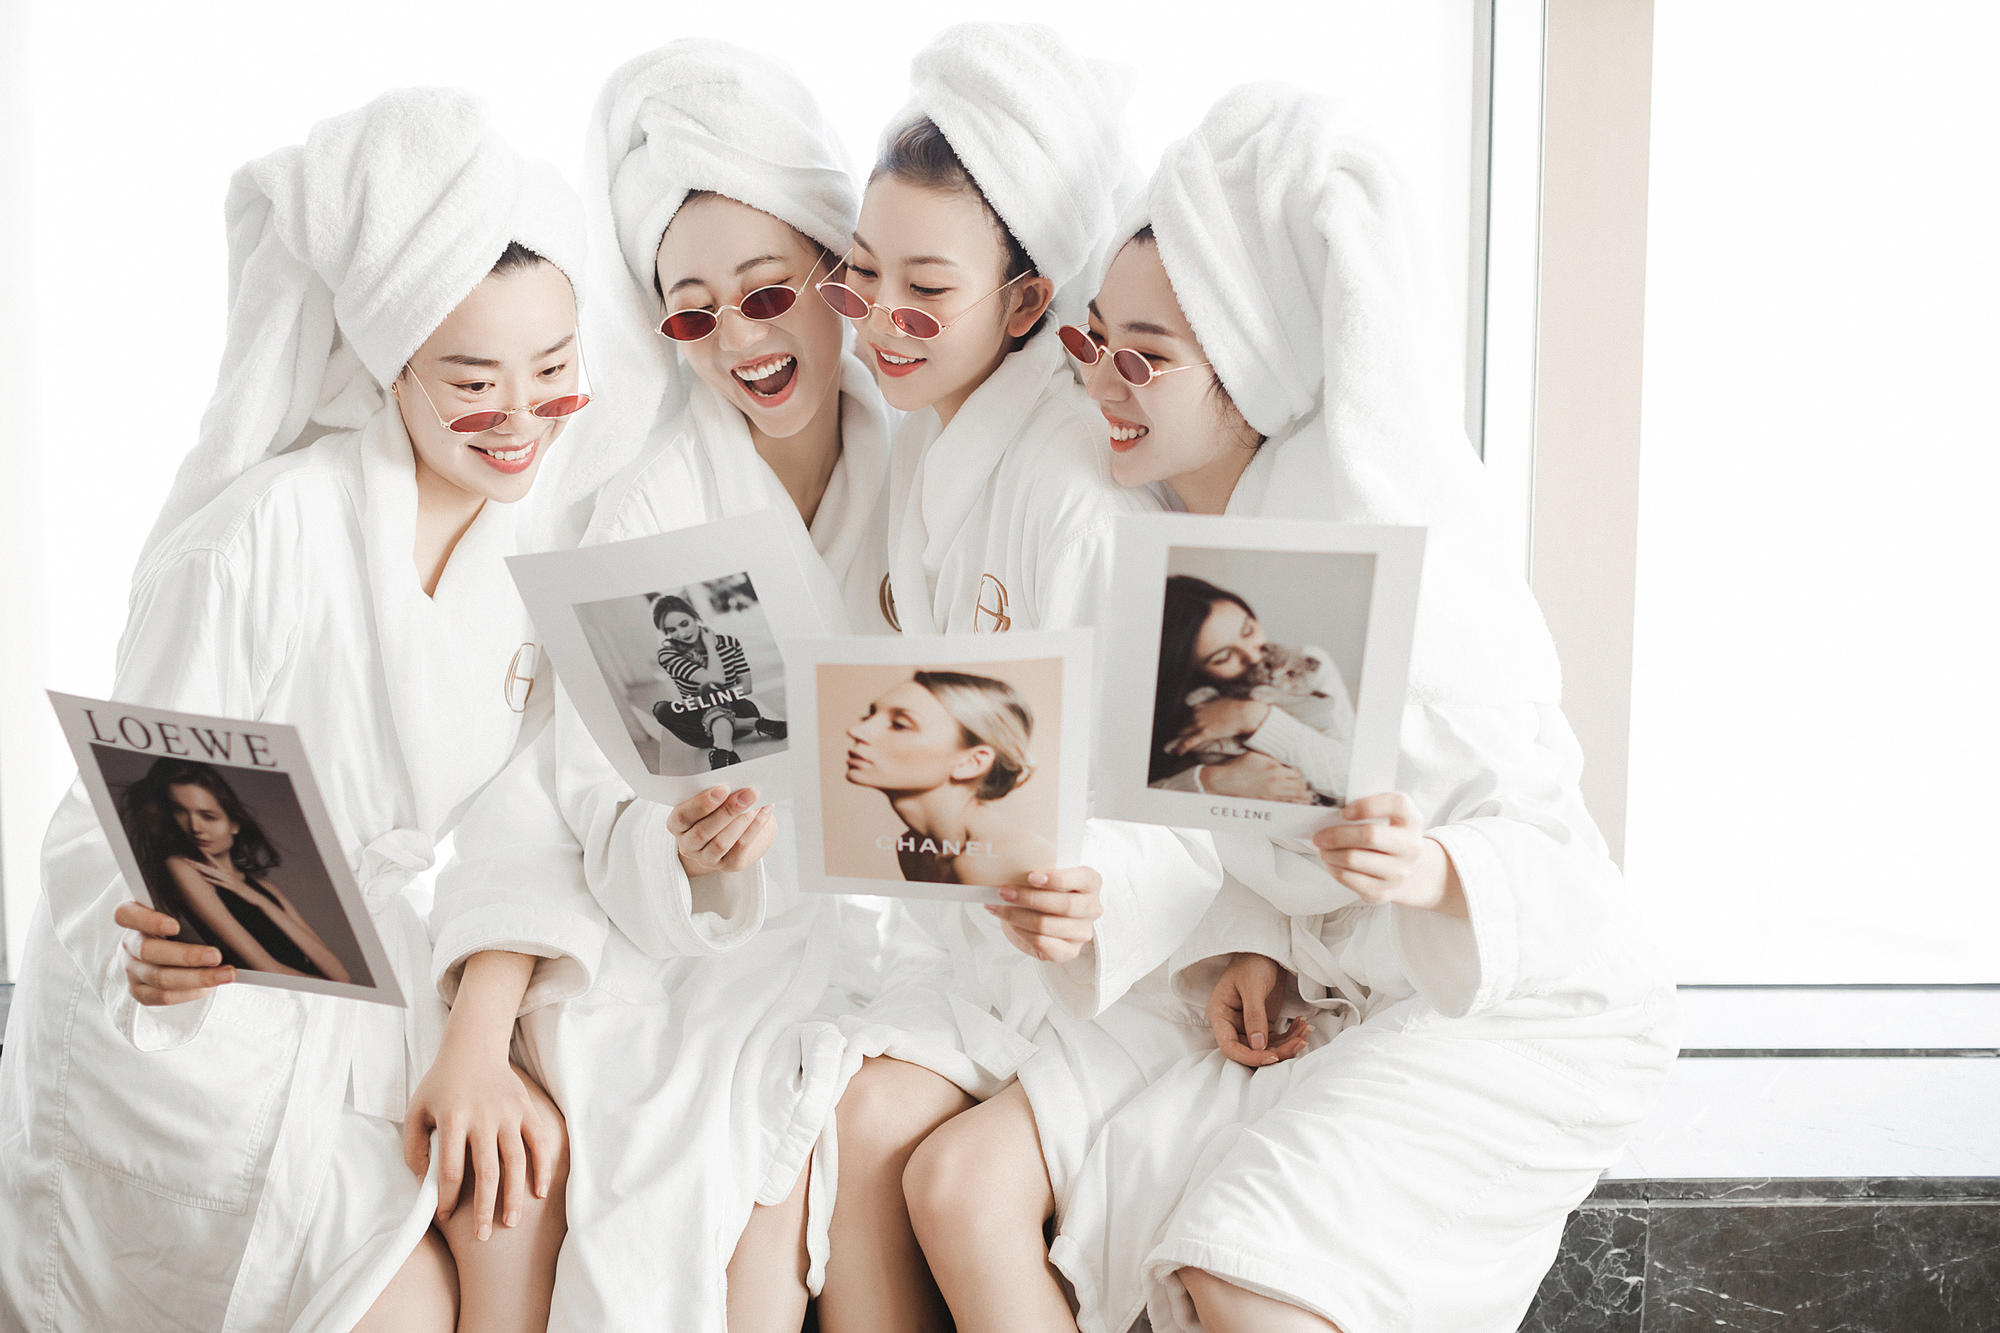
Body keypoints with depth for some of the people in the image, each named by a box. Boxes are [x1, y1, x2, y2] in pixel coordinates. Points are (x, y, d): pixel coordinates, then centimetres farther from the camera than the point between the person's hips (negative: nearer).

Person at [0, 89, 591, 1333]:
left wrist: (482, 1042, -16)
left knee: (524, 1158, -20)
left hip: (399, 977, 5)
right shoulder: (267, 537, -20)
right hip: (198, 1006, -5)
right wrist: (156, 947, -35)